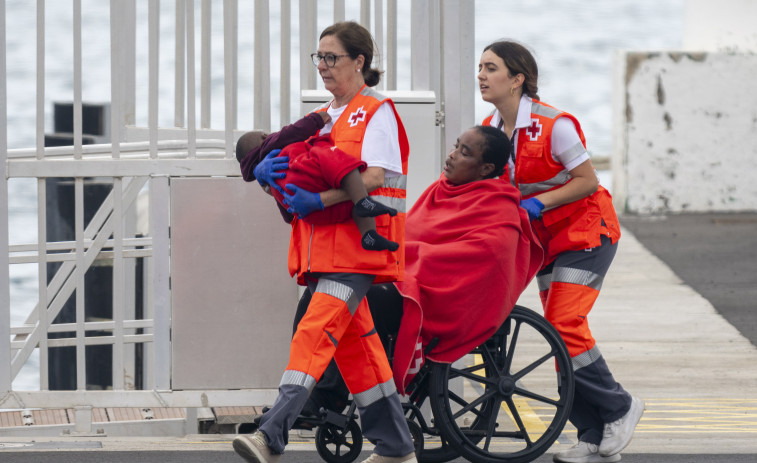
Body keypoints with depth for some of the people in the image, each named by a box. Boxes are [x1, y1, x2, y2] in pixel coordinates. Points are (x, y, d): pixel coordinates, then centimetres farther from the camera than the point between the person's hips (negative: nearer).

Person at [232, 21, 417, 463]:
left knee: (316, 332, -19)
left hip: (359, 240, -8)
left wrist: (318, 200, -22)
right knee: (355, 340, 9)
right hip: (324, 244, 9)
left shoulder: (376, 111, -3)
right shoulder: (321, 118, 22)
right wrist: (267, 169, -7)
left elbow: (373, 175, -15)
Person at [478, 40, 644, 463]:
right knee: (561, 332, 4)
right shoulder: (492, 130, 1)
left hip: (585, 231, -8)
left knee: (565, 325, -18)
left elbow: (588, 181, -16)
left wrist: (539, 202, -22)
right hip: (546, 238, 8)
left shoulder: (554, 125, -21)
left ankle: (619, 408, -2)